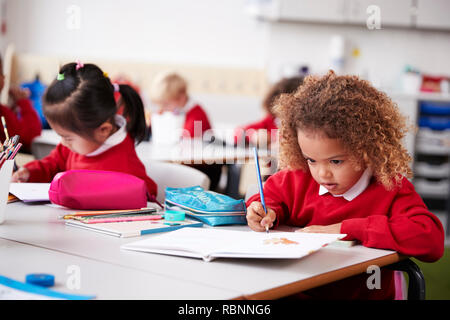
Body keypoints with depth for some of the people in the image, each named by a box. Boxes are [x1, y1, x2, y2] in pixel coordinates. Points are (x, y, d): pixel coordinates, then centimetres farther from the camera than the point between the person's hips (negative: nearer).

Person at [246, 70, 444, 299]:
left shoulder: (391, 190, -9)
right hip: (293, 291, 3)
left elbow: (431, 240, -22)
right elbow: (273, 194, 23)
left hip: (362, 294, -2)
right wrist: (267, 212, -2)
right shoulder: (299, 179, 4)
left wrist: (348, 229, -21)